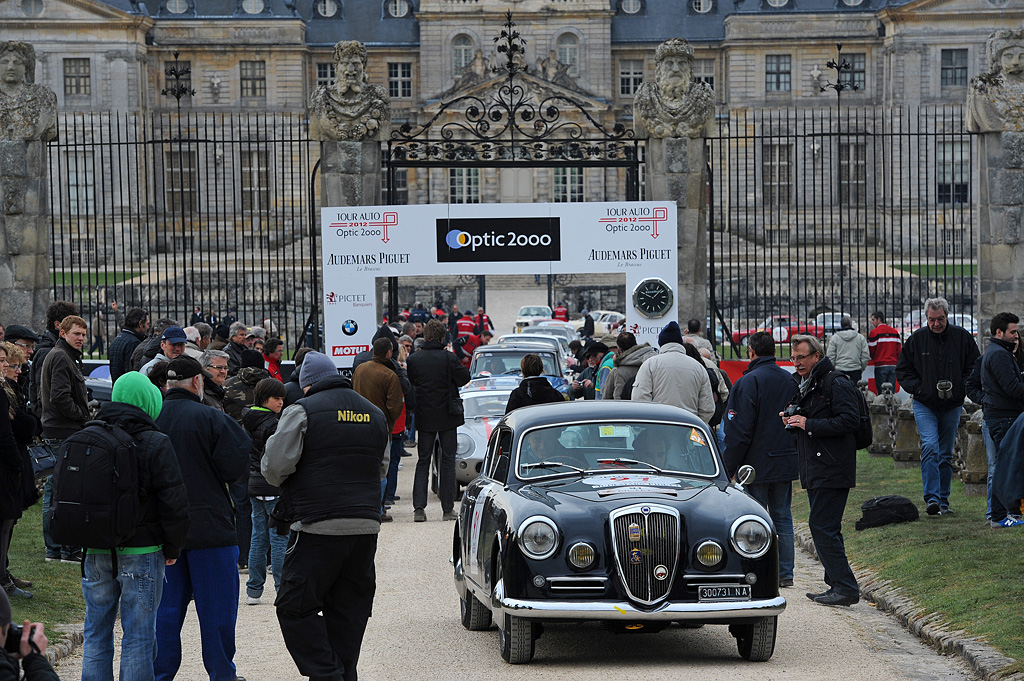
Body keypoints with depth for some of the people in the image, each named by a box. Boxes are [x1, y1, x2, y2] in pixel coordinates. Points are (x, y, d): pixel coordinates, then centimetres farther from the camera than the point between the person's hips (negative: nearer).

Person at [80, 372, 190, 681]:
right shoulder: (155, 444, -11)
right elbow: (174, 502, -13)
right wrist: (172, 548, 1)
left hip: (95, 551, 4)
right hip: (140, 551, -4)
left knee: (96, 635, 12)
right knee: (138, 638, 1)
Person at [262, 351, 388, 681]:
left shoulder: (302, 411, -6)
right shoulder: (375, 415, 14)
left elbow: (274, 468, -10)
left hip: (318, 527, -6)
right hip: (366, 525, 6)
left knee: (295, 607, 1)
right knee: (349, 611, 12)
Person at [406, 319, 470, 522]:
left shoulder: (413, 359, -4)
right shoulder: (448, 358, -13)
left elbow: (409, 384, 3)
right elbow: (464, 378, -7)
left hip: (424, 418, 2)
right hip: (446, 416, -2)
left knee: (423, 461, 9)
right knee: (448, 460, 6)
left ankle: (418, 507, -3)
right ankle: (448, 509, 6)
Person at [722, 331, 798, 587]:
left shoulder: (748, 382, -14)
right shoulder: (791, 381, 7)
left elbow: (739, 431, -16)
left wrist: (728, 467, -9)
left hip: (756, 464, -6)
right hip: (786, 463, 6)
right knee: (782, 517, 12)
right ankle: (785, 573, 13)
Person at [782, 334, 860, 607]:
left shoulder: (837, 384, -11)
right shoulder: (804, 385, 18)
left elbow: (848, 421, -22)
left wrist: (809, 424, -20)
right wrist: (791, 419, 6)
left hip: (832, 469, -10)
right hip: (814, 469, 10)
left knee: (822, 526, -14)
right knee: (824, 528, 11)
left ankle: (846, 587, -13)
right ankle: (837, 585, 16)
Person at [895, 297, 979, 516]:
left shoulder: (962, 338, 1)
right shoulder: (916, 339, 0)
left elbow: (975, 367, 8)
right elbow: (902, 370, 7)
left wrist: (960, 388, -7)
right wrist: (918, 388, -8)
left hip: (952, 406, 2)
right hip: (925, 405, -2)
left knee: (946, 455, 8)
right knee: (930, 446, -19)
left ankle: (943, 500, 17)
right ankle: (931, 498, -21)